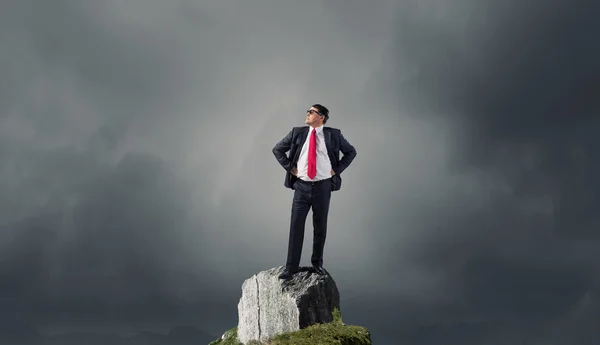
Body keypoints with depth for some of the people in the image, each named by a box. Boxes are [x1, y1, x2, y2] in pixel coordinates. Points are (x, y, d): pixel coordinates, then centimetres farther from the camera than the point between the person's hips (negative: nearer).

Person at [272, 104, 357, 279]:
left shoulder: (333, 134, -1)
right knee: (296, 226, 0)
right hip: (301, 186, 1)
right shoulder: (297, 132, 2)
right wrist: (290, 167, 1)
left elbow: (351, 152, 9)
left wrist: (336, 169, 0)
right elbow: (277, 149, 10)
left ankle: (317, 262, 25)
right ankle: (291, 266, 7)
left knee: (320, 227, 9)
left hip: (323, 187, 0)